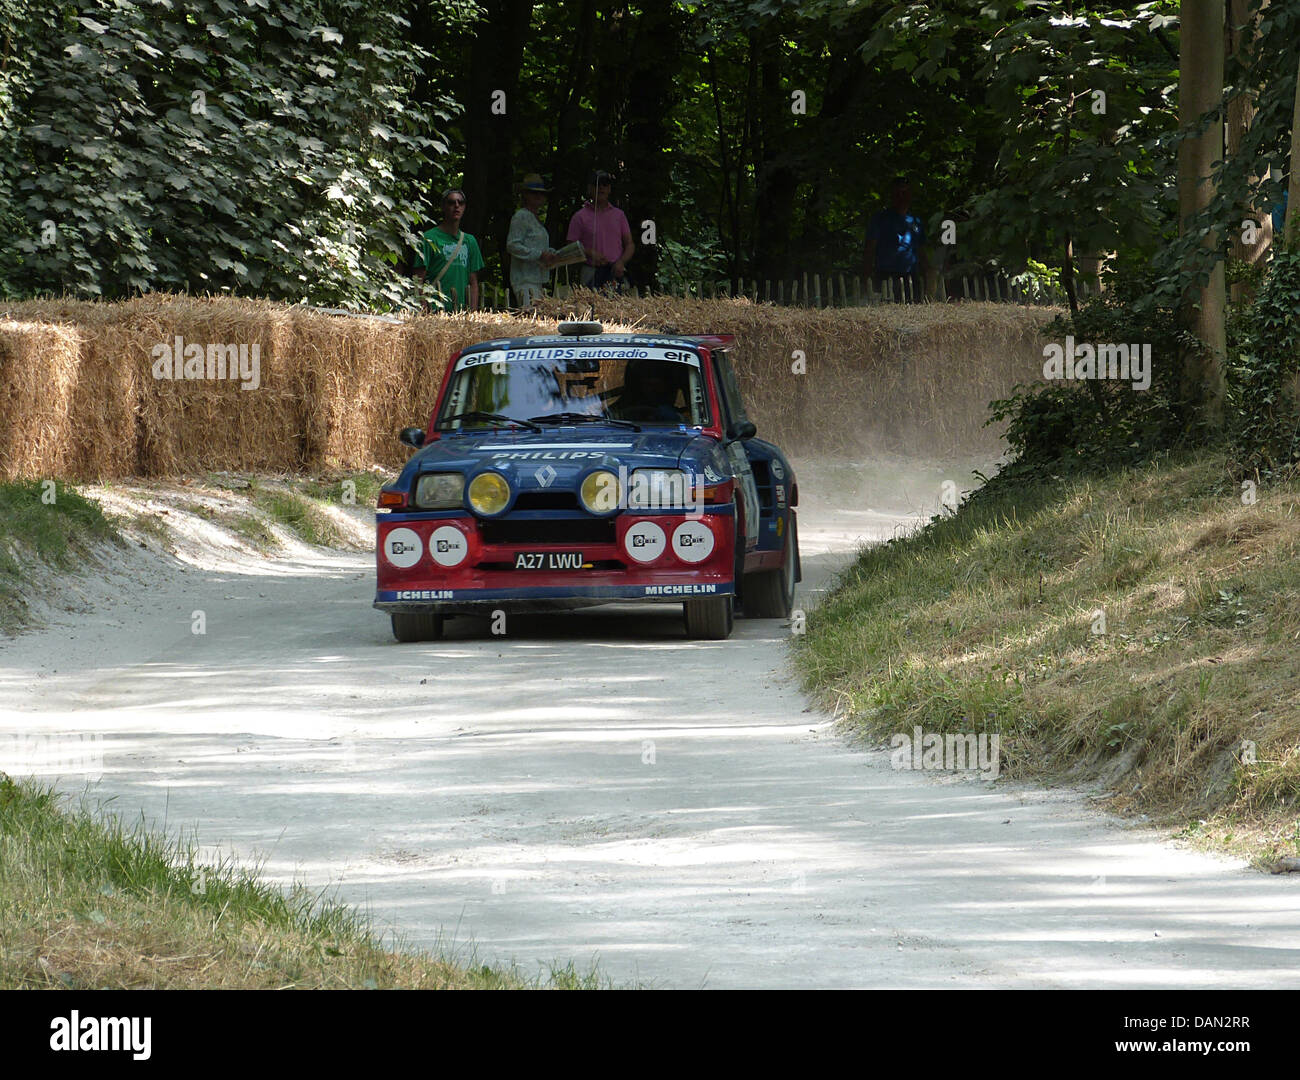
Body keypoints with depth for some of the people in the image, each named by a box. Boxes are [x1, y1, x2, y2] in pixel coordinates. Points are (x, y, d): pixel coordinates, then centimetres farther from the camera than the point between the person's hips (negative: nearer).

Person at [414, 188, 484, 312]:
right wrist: (424, 311, -13)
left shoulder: (469, 241, 16)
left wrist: (473, 312, 4)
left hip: (462, 311, 5)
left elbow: (473, 283, 16)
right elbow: (419, 281, -3)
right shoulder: (429, 239, 0)